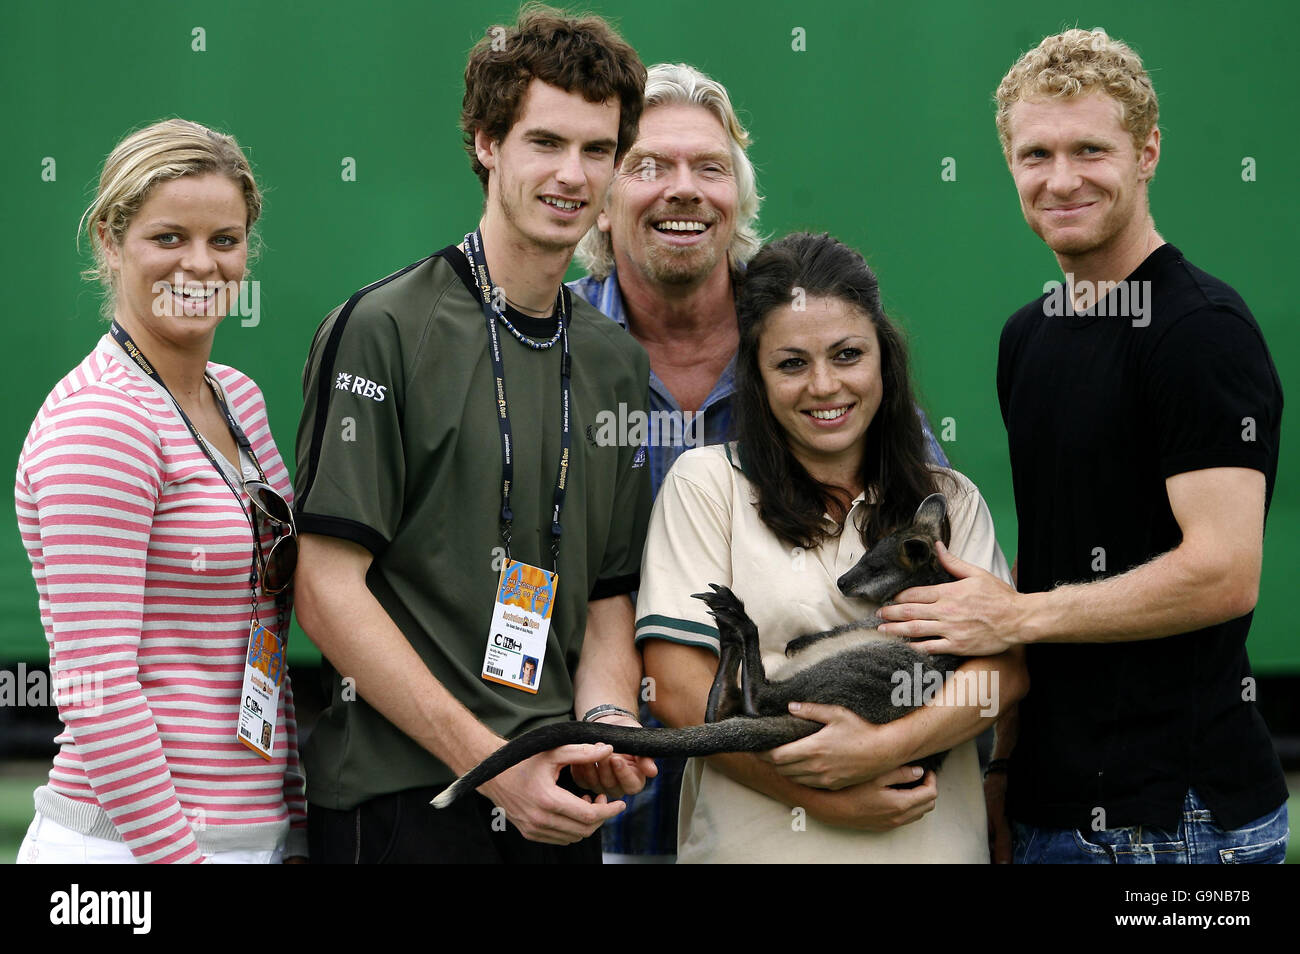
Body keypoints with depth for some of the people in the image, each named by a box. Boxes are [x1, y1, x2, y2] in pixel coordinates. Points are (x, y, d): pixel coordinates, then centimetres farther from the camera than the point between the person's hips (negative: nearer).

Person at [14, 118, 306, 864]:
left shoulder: (237, 397, 11)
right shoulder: (96, 424, -14)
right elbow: (95, 688, -18)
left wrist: (296, 824, 13)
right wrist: (180, 854, -19)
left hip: (261, 830, 8)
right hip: (130, 842, -7)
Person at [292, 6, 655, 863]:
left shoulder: (617, 361, 12)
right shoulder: (383, 329, -7)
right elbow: (327, 589, -12)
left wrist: (606, 720, -5)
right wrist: (489, 760, -16)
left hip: (558, 802, 6)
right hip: (403, 799, -5)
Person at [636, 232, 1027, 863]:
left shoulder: (952, 501, 10)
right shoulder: (706, 483, 0)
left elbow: (1007, 665, -2)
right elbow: (679, 691, -7)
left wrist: (884, 746, -18)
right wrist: (824, 800, -15)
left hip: (936, 843, 2)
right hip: (758, 842, -2)